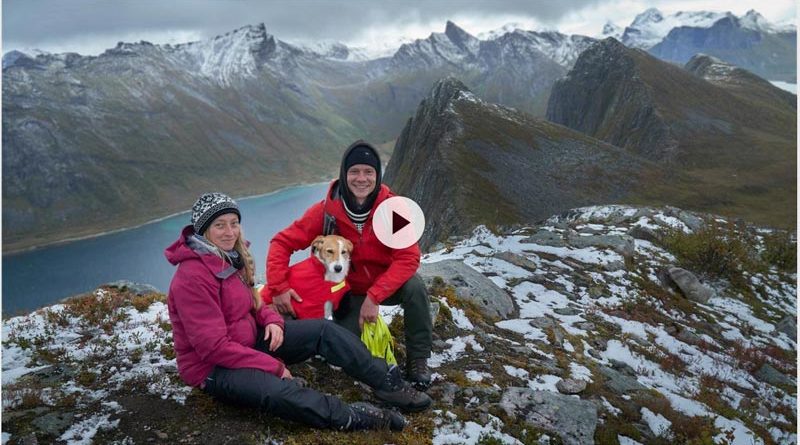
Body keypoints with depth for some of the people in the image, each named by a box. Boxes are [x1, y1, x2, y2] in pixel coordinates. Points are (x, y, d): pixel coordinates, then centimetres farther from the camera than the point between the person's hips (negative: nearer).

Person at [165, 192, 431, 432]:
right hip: (213, 367, -9)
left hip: (248, 343, 9)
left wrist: (272, 321, -8)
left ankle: (387, 384, -6)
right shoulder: (193, 277, -25)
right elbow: (213, 347, -26)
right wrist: (273, 365, -22)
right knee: (279, 391, -38)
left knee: (322, 330, -6)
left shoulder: (229, 257, 3)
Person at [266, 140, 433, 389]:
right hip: (349, 290, 1)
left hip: (387, 283, -1)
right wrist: (279, 287, -29)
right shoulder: (327, 210, -20)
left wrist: (374, 297, -34)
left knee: (414, 287, -32)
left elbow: (408, 258, -26)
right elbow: (283, 242, -15)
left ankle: (418, 360, -11)